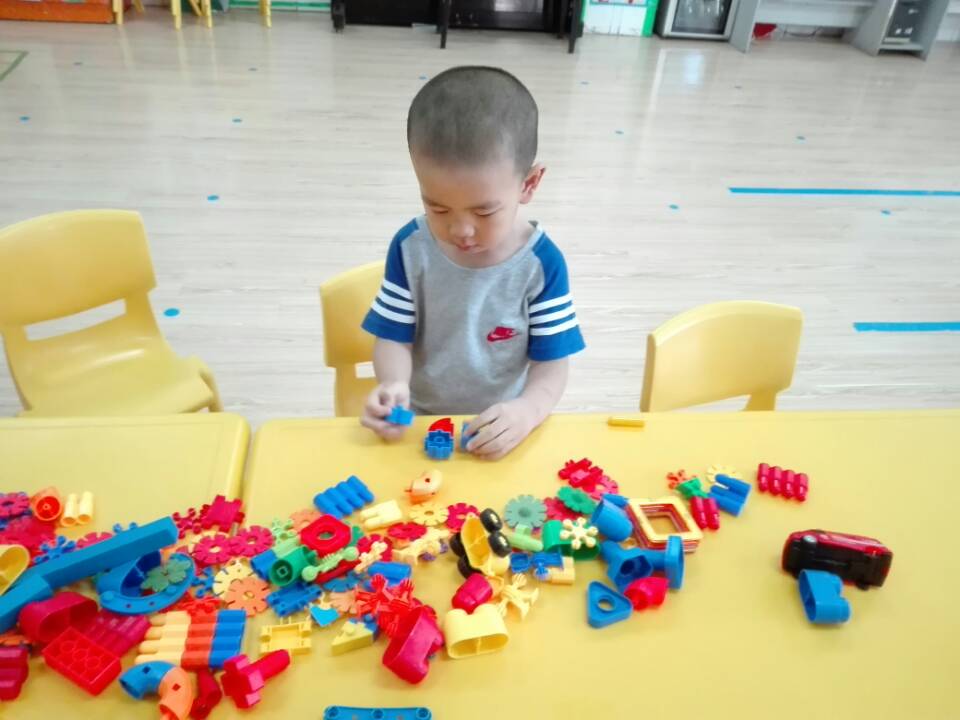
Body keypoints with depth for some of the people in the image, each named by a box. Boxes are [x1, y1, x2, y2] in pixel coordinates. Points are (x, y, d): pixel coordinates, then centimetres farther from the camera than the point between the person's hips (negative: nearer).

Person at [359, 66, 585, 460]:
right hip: (419, 421, 1)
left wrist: (529, 410, -27)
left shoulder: (541, 262, -13)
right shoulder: (411, 247, -8)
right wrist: (393, 384, -23)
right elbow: (394, 337, -3)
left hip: (501, 428, 0)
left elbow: (551, 361, -8)